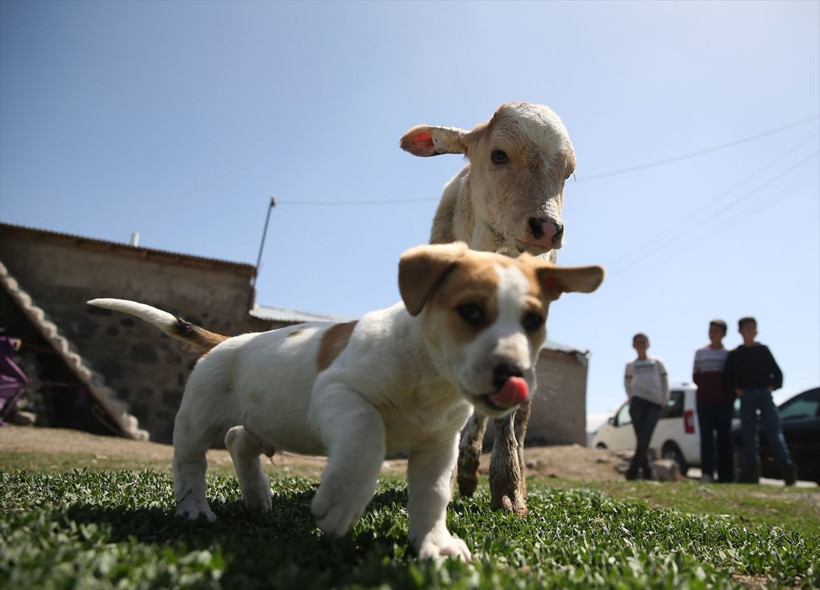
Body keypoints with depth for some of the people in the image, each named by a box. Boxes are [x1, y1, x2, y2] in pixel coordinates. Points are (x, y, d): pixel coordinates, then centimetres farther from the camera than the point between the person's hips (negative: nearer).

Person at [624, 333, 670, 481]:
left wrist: (664, 400, 4)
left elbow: (664, 382, 13)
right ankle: (647, 471, 5)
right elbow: (627, 383, 23)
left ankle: (633, 471, -6)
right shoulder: (631, 365, 13)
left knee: (645, 439, -10)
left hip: (655, 404, 0)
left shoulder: (657, 362, 11)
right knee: (641, 439, -4)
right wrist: (631, 398, 9)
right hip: (637, 402, 1)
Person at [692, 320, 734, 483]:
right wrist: (706, 385, -4)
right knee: (706, 436, -7)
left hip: (724, 401, 0)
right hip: (704, 400, 0)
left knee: (724, 436, 2)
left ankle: (726, 475, 7)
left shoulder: (729, 354, 9)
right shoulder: (700, 352, 13)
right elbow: (695, 376, 13)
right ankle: (707, 473, -14)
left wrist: (731, 396, -7)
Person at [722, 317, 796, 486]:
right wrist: (736, 390, -4)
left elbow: (777, 372, 12)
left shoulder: (763, 350, 10)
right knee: (749, 436, 2)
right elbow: (727, 378, 10)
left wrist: (773, 386, -4)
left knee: (774, 431, -8)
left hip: (765, 394, 0)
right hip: (746, 398, 1)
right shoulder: (735, 354, 9)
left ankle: (787, 468, -8)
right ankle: (752, 473, 6)